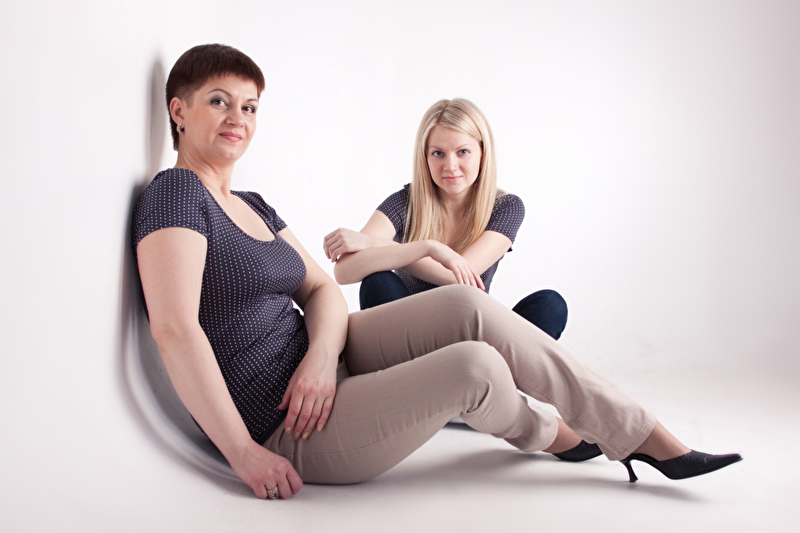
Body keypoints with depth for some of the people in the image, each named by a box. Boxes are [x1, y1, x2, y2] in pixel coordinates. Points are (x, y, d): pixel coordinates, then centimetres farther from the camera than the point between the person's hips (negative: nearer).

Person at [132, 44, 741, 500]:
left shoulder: (253, 207, 15)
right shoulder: (176, 194, -12)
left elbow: (324, 289, 8)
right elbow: (174, 327, -24)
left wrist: (321, 356, -15)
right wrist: (244, 453, -25)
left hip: (320, 370, 9)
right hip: (287, 435, -9)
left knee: (468, 307, -10)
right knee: (474, 366, -23)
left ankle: (650, 438, -2)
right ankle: (542, 432, 15)